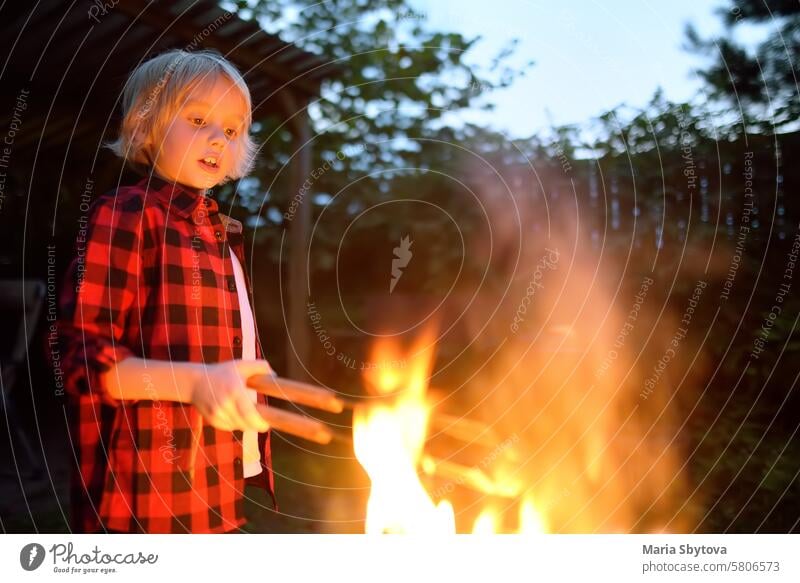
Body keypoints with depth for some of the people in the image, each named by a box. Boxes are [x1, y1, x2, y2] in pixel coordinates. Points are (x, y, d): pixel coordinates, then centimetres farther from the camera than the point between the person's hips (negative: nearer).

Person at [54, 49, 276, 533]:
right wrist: (195, 382, -27)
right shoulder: (125, 214, -9)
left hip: (217, 483, 8)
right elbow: (79, 354, -16)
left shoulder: (221, 233, 15)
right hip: (151, 489, -8)